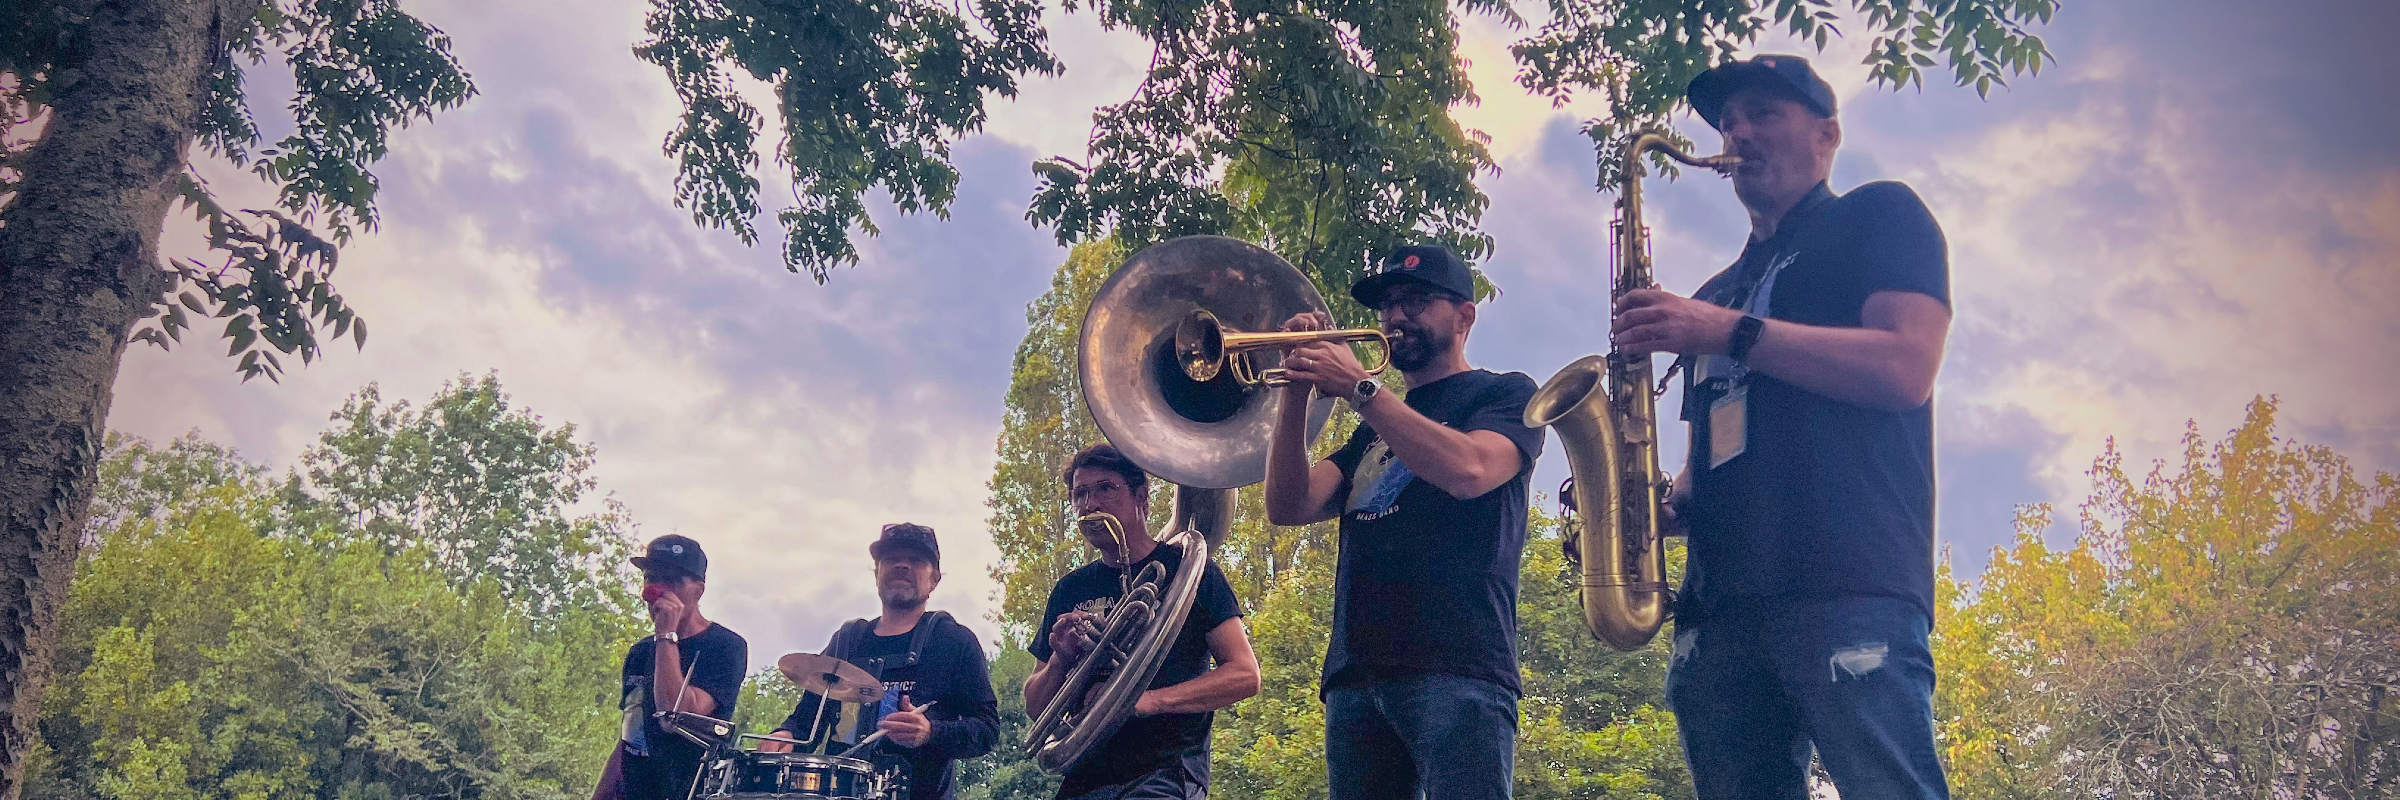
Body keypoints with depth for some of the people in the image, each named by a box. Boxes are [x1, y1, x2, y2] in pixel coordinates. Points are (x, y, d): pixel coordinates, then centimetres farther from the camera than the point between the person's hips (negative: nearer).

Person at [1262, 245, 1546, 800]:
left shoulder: (1505, 394, 12)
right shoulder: (1374, 430, 28)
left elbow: (1468, 471, -12)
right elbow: (1290, 506, 12)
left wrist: (1359, 387, -11)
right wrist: (1298, 389, 1)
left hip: (1455, 668, -5)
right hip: (1356, 672, 6)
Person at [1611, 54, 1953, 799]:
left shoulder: (1878, 217, 12)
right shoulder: (1717, 292, 30)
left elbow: (1905, 368, -6)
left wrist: (1730, 332, -9)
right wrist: (1666, 505, 7)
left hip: (1847, 581, -6)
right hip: (1721, 599, 7)